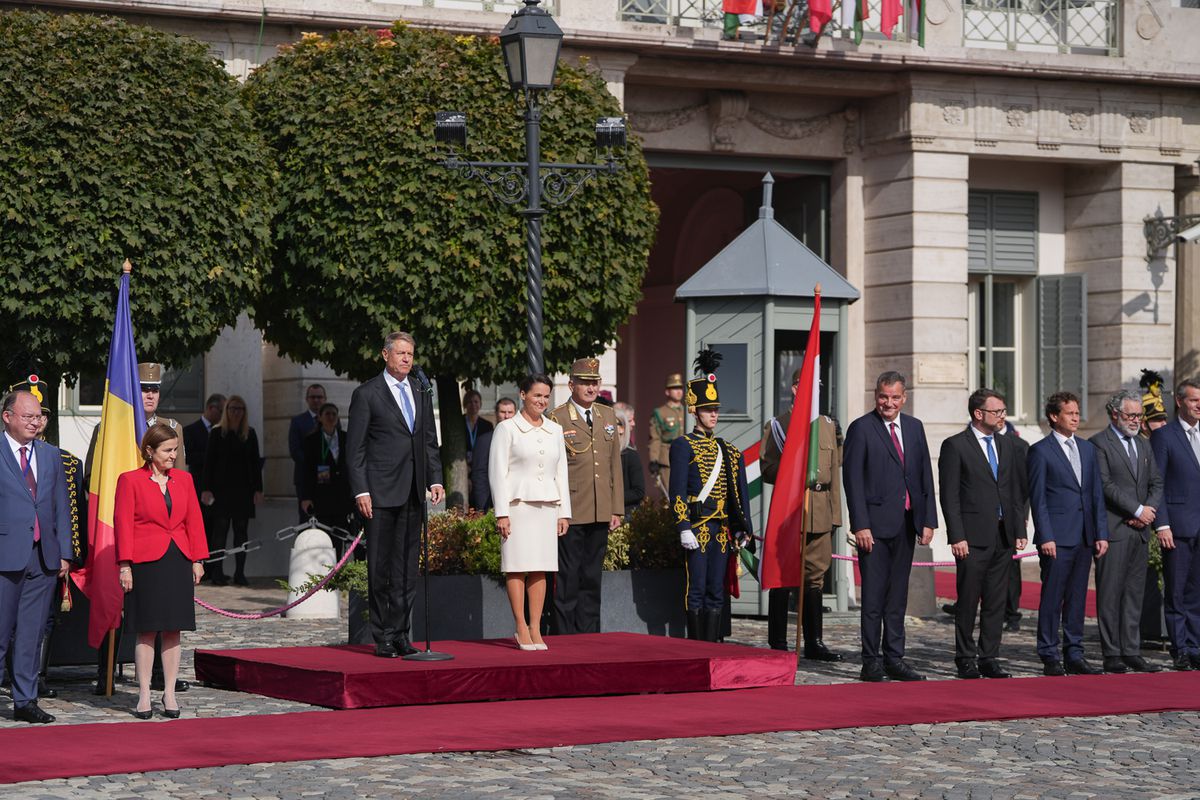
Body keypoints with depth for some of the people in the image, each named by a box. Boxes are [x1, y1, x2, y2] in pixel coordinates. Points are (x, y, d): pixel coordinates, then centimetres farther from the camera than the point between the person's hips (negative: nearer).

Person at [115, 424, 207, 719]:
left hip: (179, 562, 4)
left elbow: (194, 520, 12)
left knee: (173, 628, 5)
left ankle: (170, 694, 11)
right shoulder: (130, 480, -1)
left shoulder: (184, 479, 12)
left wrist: (198, 559, 6)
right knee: (147, 630, -2)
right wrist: (124, 564, -8)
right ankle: (144, 696, 5)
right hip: (146, 563, -4)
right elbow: (123, 523, -3)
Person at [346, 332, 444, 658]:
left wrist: (435, 479, 6)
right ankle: (383, 637, 3)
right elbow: (355, 447, -4)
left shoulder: (421, 390, 14)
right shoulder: (367, 394, -3)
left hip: (413, 493, 5)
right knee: (379, 566, -2)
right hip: (381, 491, -5)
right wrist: (360, 491, -11)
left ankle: (401, 633, 12)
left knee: (407, 566, 7)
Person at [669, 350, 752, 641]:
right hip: (697, 527, -5)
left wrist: (743, 529, 7)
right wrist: (684, 528, -16)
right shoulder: (683, 446, -1)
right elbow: (678, 491, -8)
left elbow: (740, 493, 16)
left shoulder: (729, 451, 16)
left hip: (722, 529, 5)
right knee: (697, 590, -3)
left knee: (716, 592, 6)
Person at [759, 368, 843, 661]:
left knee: (815, 578, 7)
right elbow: (767, 471, -3)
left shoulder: (828, 425, 15)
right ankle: (778, 645, 3)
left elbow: (834, 470, 15)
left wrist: (835, 512, 9)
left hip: (821, 513, 4)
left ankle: (814, 643, 12)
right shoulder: (777, 426, 1)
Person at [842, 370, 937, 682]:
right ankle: (871, 662, 2)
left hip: (906, 524, 5)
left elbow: (925, 475, 14)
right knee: (873, 596, -3)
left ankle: (894, 659, 16)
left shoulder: (914, 427, 13)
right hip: (875, 524, -5)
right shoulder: (861, 428, -5)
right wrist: (860, 525, -15)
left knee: (897, 597, 10)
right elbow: (852, 479, -8)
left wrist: (928, 520, 6)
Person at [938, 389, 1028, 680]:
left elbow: (1019, 489, 17)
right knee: (968, 600, 0)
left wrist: (1020, 530, 9)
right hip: (973, 537, -5)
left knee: (996, 601, 7)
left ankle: (989, 658, 12)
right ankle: (966, 660, 9)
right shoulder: (955, 446, -4)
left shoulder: (1007, 445, 14)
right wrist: (956, 536, -13)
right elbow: (949, 496, -7)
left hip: (1004, 536, 5)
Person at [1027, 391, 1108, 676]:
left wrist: (1101, 533, 8)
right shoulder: (1040, 451, -3)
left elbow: (1097, 494, 15)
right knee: (1052, 597, -3)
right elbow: (1037, 499, -6)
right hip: (1057, 536, -6)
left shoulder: (1088, 449, 15)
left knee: (1077, 597, 9)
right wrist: (1045, 537, -13)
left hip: (1084, 537, 6)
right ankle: (1050, 658, 2)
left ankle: (1074, 655, 14)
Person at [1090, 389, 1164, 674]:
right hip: (1113, 530, -7)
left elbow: (1157, 483, 16)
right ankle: (1112, 655, -1)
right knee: (1110, 593, -4)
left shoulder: (1144, 445, 18)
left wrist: (1150, 510, -4)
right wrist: (1138, 510, -14)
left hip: (1140, 531, 7)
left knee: (1135, 593, 7)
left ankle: (1132, 652, 11)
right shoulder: (1099, 443, -5)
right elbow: (1105, 485, -13)